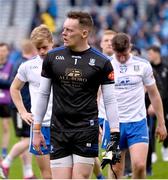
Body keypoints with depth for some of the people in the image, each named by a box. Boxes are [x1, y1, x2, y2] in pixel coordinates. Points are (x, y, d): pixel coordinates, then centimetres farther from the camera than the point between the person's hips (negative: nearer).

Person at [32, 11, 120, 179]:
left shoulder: (101, 62, -1)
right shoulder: (52, 57, 6)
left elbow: (110, 100, 2)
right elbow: (43, 94, 13)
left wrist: (115, 135, -4)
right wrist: (36, 130, 11)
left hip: (86, 131, -2)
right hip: (58, 131, 2)